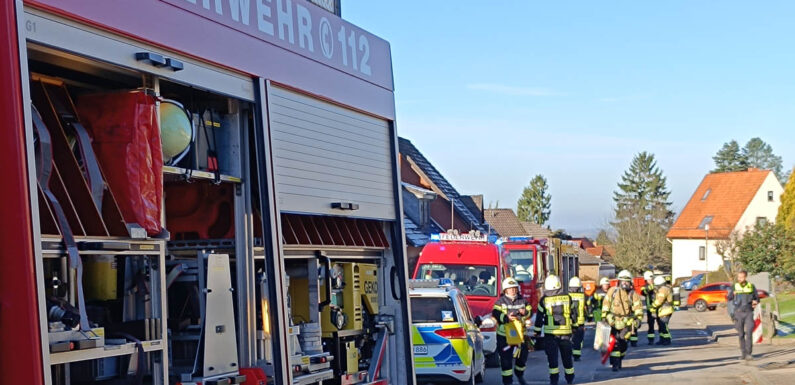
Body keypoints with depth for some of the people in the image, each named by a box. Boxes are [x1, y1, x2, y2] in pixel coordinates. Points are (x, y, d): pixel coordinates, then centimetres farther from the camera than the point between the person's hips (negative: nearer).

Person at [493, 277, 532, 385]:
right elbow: (495, 314, -17)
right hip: (504, 335, -4)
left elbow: (530, 311, 5)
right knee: (506, 359, -3)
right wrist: (506, 317, -35)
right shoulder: (500, 301, -4)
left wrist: (525, 312, -19)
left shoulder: (522, 300, 8)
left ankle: (519, 374, 38)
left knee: (522, 356, 12)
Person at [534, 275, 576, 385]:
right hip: (566, 332, 2)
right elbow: (573, 314, 9)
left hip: (550, 333, -2)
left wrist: (537, 332, 9)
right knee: (567, 357, 13)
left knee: (552, 358, 3)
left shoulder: (544, 300, -5)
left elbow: (539, 318, -1)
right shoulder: (567, 298, 0)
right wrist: (574, 326, 23)